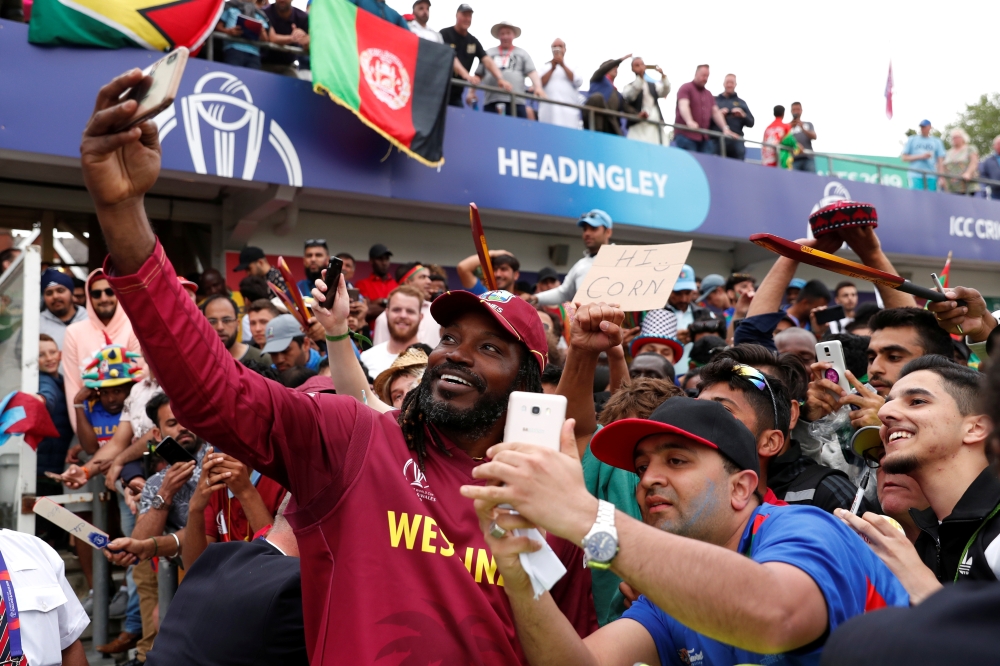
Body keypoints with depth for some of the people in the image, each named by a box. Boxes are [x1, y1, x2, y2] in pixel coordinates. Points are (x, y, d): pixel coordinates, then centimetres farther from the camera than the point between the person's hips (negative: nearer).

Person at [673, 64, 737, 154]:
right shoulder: (686, 88, 0)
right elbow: (683, 106, -17)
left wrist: (725, 128, 5)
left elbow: (715, 112, 20)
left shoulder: (709, 94, 24)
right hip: (686, 135, -7)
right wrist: (689, 121, -36)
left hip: (704, 137, 7)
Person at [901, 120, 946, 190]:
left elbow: (941, 160, 10)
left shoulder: (937, 141, 15)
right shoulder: (912, 139, 11)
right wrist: (920, 157, -7)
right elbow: (904, 157, 5)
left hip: (931, 177, 2)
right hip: (915, 176, -2)